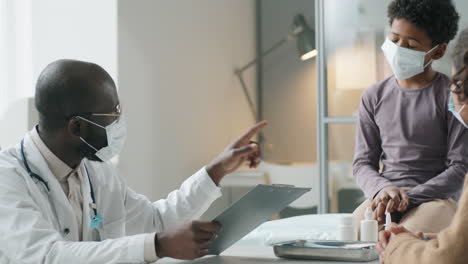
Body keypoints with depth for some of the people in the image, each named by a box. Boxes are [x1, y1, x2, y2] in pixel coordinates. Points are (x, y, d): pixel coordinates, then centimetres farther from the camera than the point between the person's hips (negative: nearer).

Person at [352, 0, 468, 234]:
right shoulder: (374, 97, 13)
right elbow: (363, 162, 11)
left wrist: (409, 196, -16)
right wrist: (382, 189, -13)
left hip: (435, 197, -4)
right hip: (383, 197, 4)